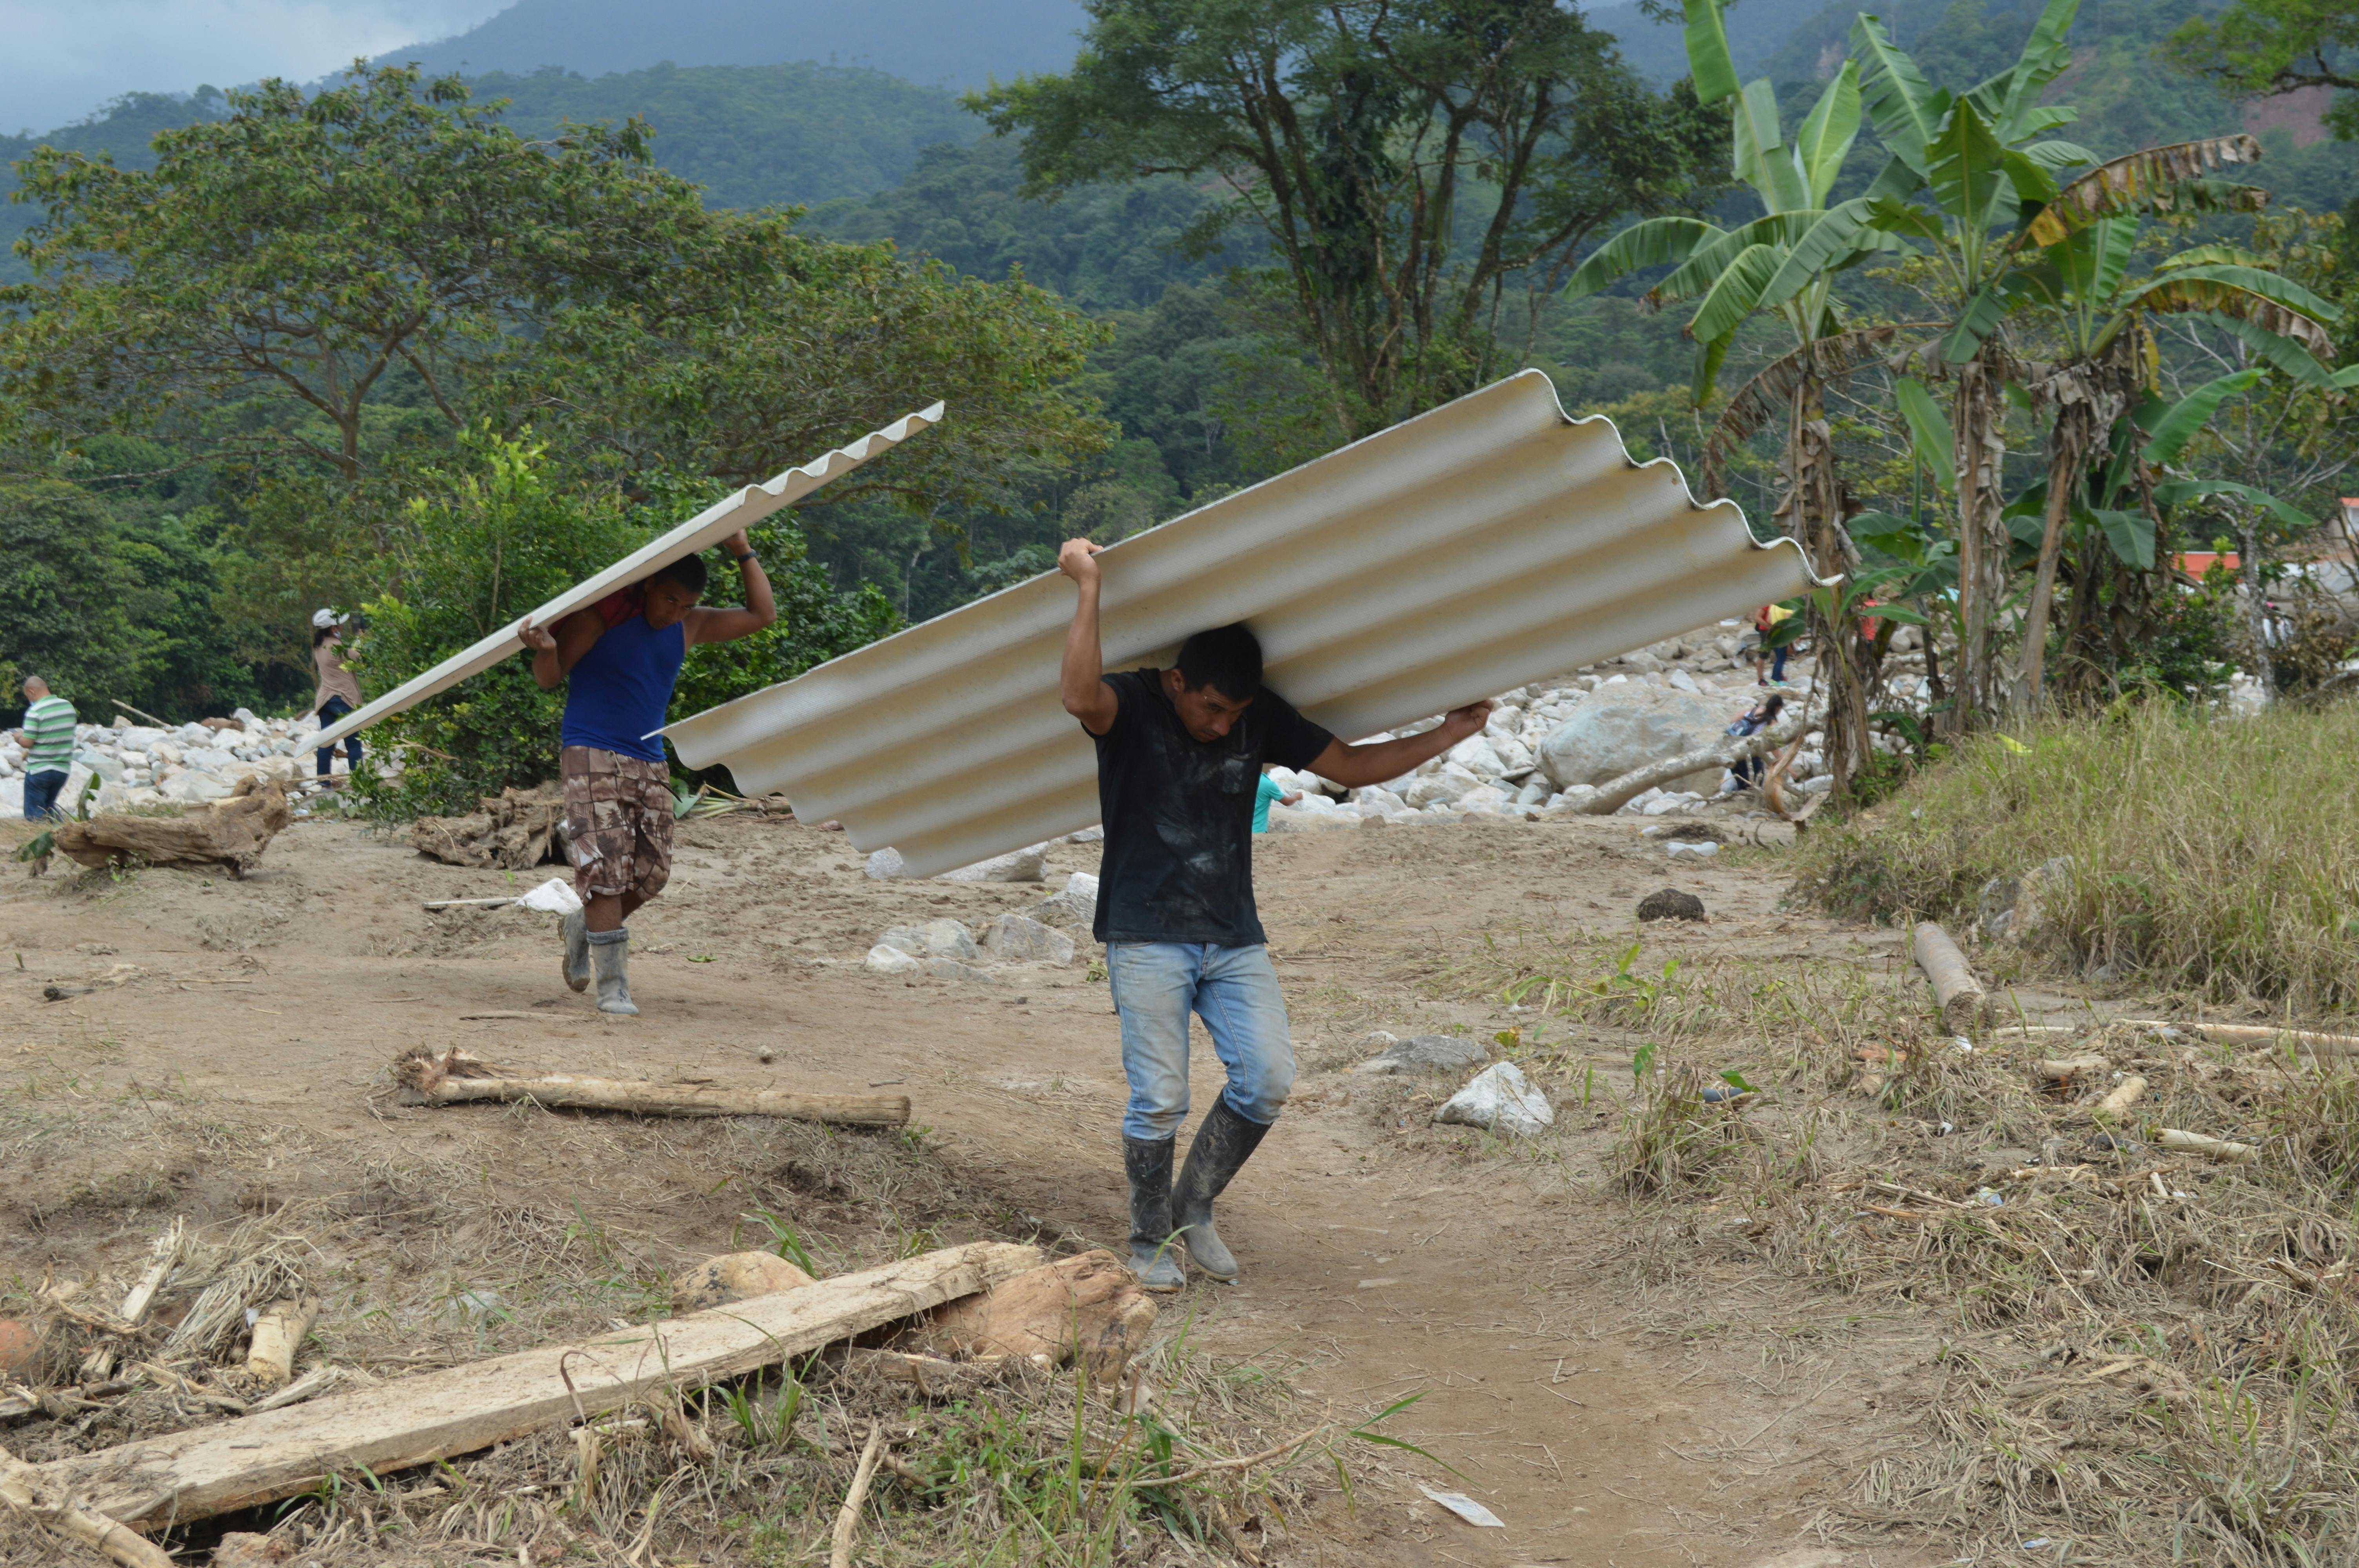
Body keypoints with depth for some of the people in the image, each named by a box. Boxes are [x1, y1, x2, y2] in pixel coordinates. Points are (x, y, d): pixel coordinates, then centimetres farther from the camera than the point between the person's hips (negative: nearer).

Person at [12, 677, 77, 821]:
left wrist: (19, 737, 5)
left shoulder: (35, 711, -16)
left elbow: (27, 742, -18)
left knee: (34, 813, 5)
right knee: (49, 806, 23)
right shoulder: (69, 706, 3)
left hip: (39, 770, -6)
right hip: (63, 769, 6)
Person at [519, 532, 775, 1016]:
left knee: (651, 871, 3)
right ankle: (613, 984, -12)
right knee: (605, 866, -15)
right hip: (591, 756, -6)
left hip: (650, 765, 6)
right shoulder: (600, 616, -8)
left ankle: (585, 927, 30)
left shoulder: (690, 627, 8)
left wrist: (744, 553, 5)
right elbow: (550, 678, -7)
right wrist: (545, 649, -30)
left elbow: (762, 615, 13)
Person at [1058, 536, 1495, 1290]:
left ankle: (1194, 1207, 15)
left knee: (1268, 1079, -7)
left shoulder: (1262, 718, 4)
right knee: (1159, 1100, -7)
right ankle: (1149, 1243, 14)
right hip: (1147, 939, -4)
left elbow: (1351, 765, 10)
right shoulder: (1132, 704, -10)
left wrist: (1447, 735, 5)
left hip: (1235, 939, 5)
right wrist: (1089, 587, -32)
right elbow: (1081, 697, -34)